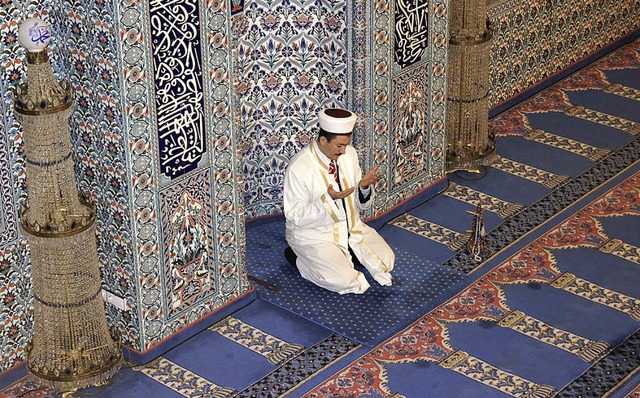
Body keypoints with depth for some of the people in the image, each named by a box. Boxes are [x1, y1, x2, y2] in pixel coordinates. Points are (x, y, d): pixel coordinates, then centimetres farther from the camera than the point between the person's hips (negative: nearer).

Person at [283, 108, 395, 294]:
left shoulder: (349, 153, -4)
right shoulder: (298, 168, -23)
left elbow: (362, 204, 4)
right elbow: (295, 216, -21)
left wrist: (364, 187, -20)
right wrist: (328, 199, -34)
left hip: (352, 227, 6)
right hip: (314, 235, -6)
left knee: (386, 261, -4)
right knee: (344, 282, -21)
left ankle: (343, 254, 16)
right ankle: (299, 258, 3)